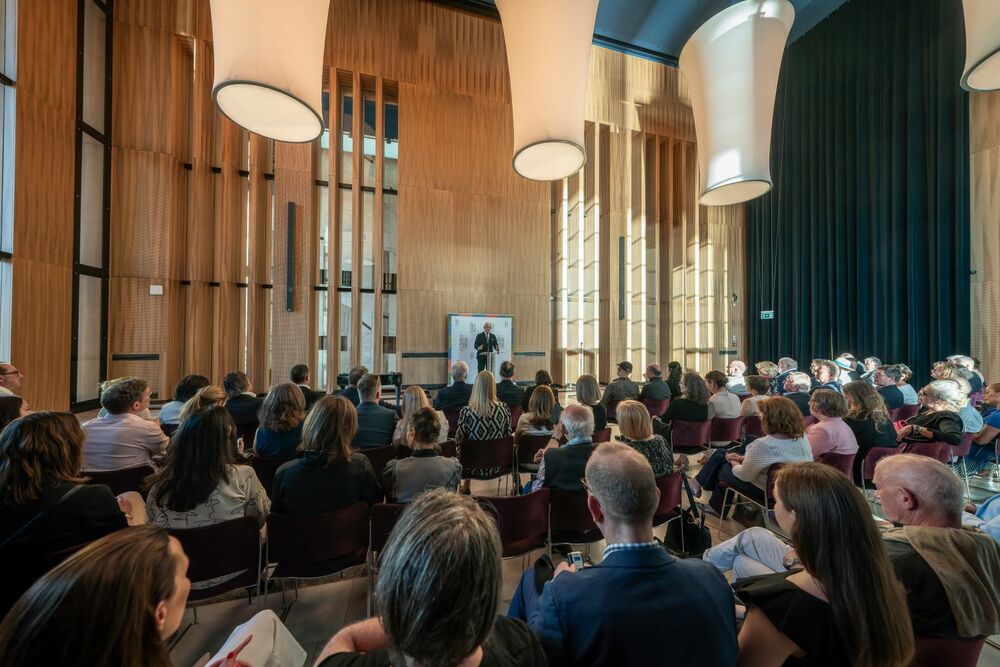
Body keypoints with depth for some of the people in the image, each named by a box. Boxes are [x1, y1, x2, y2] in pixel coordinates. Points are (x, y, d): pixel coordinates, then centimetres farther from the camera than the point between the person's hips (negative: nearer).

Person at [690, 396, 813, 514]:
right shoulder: (802, 436, -9)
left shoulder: (763, 445, -36)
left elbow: (744, 475, -22)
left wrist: (734, 463, -1)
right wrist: (743, 458, 5)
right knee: (720, 453, 17)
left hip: (764, 489, -8)